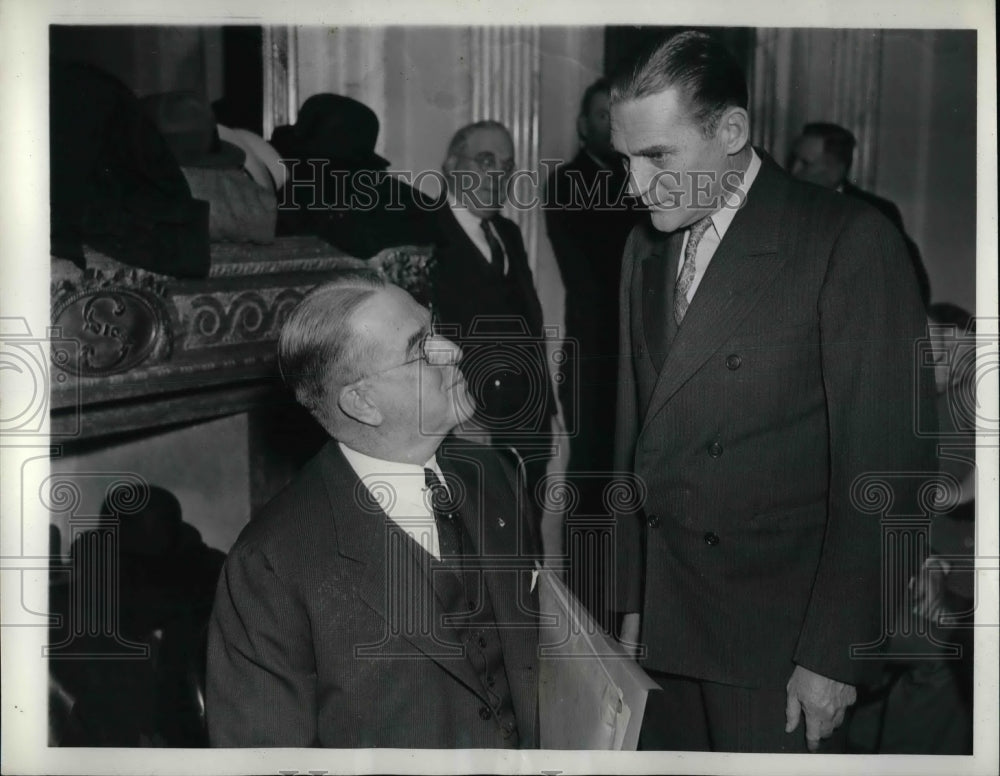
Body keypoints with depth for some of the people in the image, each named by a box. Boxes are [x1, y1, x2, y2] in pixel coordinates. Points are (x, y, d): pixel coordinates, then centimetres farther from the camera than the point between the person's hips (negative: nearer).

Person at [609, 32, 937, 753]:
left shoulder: (849, 241, -12)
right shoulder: (645, 247, 8)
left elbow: (884, 468, -13)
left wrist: (834, 656, -13)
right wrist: (631, 599, 11)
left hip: (777, 634, -5)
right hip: (665, 624, 5)